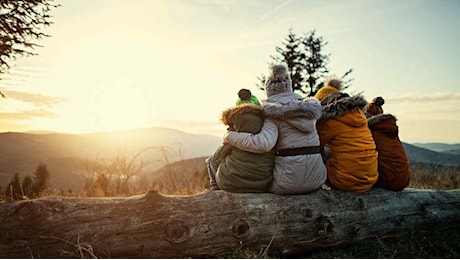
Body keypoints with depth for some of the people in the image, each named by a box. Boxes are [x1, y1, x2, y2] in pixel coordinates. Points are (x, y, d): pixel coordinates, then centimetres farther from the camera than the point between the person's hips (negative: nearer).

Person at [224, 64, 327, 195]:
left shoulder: (272, 114, -9)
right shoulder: (309, 107, 8)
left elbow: (264, 144, -27)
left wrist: (231, 136, -13)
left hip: (288, 181, -4)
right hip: (317, 179, 4)